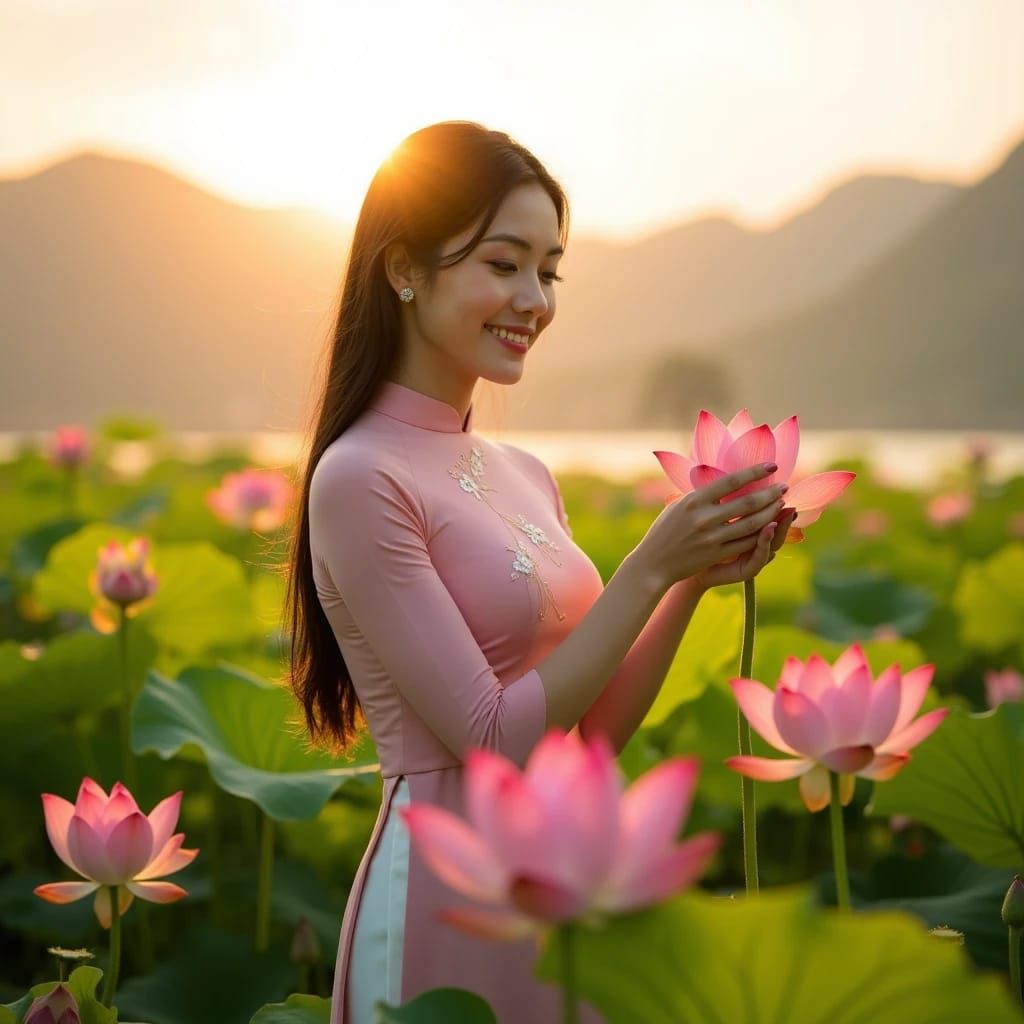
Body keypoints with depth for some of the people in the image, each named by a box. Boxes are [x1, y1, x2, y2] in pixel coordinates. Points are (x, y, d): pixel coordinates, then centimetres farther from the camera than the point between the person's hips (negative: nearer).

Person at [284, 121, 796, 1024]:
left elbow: (596, 730, 8)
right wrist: (650, 568, -18)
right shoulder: (360, 479, -15)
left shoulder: (527, 475, 7)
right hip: (457, 890, -7)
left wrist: (697, 579, -4)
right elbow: (492, 738, -17)